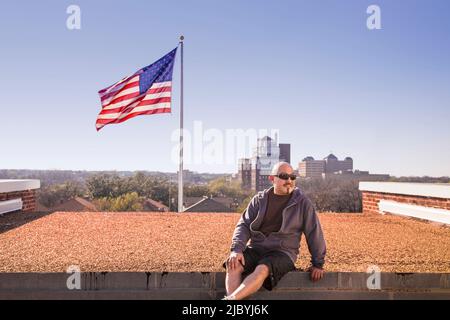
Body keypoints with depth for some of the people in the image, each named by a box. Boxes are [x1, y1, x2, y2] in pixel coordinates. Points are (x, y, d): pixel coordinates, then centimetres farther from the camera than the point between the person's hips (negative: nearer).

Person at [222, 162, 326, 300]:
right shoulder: (259, 199, 10)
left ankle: (230, 299, -44)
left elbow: (314, 233, 6)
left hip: (282, 252, -3)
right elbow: (243, 225, 5)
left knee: (262, 269, -37)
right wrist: (237, 249, -12)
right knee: (233, 266, -28)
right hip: (255, 249, 3)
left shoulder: (302, 203, 3)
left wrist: (318, 264, 5)